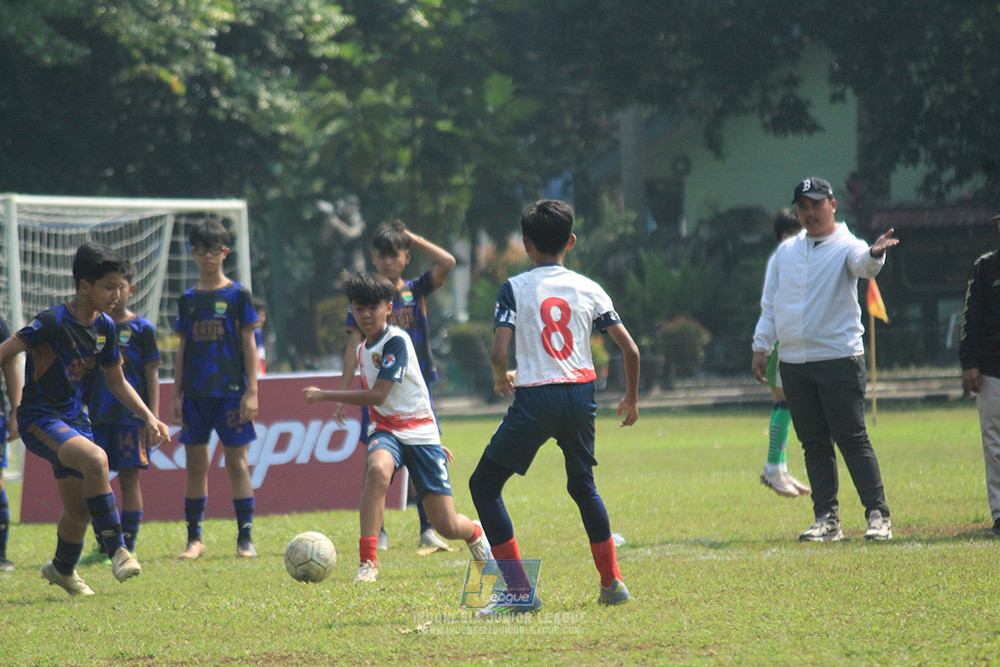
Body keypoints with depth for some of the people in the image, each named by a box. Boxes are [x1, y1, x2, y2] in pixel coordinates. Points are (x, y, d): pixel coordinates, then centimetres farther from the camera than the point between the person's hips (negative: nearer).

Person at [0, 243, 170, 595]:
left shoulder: (104, 327, 4)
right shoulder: (54, 322, -20)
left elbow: (117, 382, 18)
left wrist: (149, 417, 9)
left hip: (74, 419, 8)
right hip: (39, 418, -8)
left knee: (80, 510, 10)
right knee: (95, 459, -33)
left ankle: (62, 569, 39)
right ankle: (118, 552, -27)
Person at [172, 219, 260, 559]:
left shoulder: (237, 295, 0)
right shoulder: (188, 300, 10)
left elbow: (248, 344, -1)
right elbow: (183, 349, 13)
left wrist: (251, 392, -7)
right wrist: (177, 396, 8)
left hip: (230, 391, -4)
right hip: (195, 392, 4)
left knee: (236, 462, -4)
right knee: (196, 464, 5)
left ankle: (245, 538, -1)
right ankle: (194, 538, 12)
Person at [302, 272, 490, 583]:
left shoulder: (396, 341, -14)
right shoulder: (363, 349, 11)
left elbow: (378, 395, -21)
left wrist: (324, 395, -17)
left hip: (421, 433, -5)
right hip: (386, 431, 5)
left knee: (447, 526, -5)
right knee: (377, 469, -35)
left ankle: (475, 533, 35)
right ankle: (367, 563, -37)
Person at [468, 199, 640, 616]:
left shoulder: (516, 288, -2)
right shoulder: (589, 289, 7)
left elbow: (498, 353, -12)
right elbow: (630, 349, 6)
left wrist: (502, 379, 11)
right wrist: (631, 399, 22)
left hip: (535, 398, -4)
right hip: (580, 395, 4)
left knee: (484, 485, 7)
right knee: (582, 486, 26)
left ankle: (520, 592, -2)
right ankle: (612, 583, 25)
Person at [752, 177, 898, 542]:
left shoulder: (846, 246, -2)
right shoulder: (785, 252, 15)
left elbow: (863, 265, -25)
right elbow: (770, 303, 19)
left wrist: (874, 255, -48)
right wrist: (760, 346, 12)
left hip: (839, 359, -5)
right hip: (793, 360, 5)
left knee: (852, 439, -9)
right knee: (814, 444, 7)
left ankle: (878, 515, -7)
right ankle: (827, 519, 11)